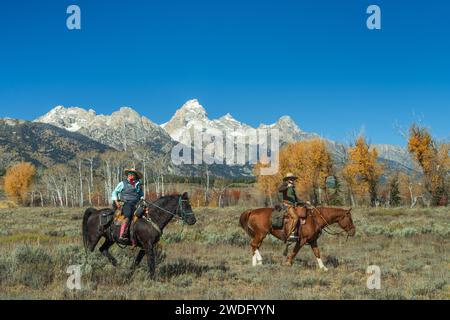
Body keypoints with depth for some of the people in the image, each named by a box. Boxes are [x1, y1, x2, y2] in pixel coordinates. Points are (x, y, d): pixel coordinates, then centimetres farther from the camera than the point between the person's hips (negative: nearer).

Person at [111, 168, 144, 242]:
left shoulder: (138, 185, 17)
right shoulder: (123, 183, 7)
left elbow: (141, 195, 30)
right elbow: (115, 192, 8)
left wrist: (142, 199, 9)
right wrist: (116, 201, -5)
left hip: (136, 204, 5)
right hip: (126, 203, -5)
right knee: (128, 218, -27)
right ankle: (121, 236, -32)